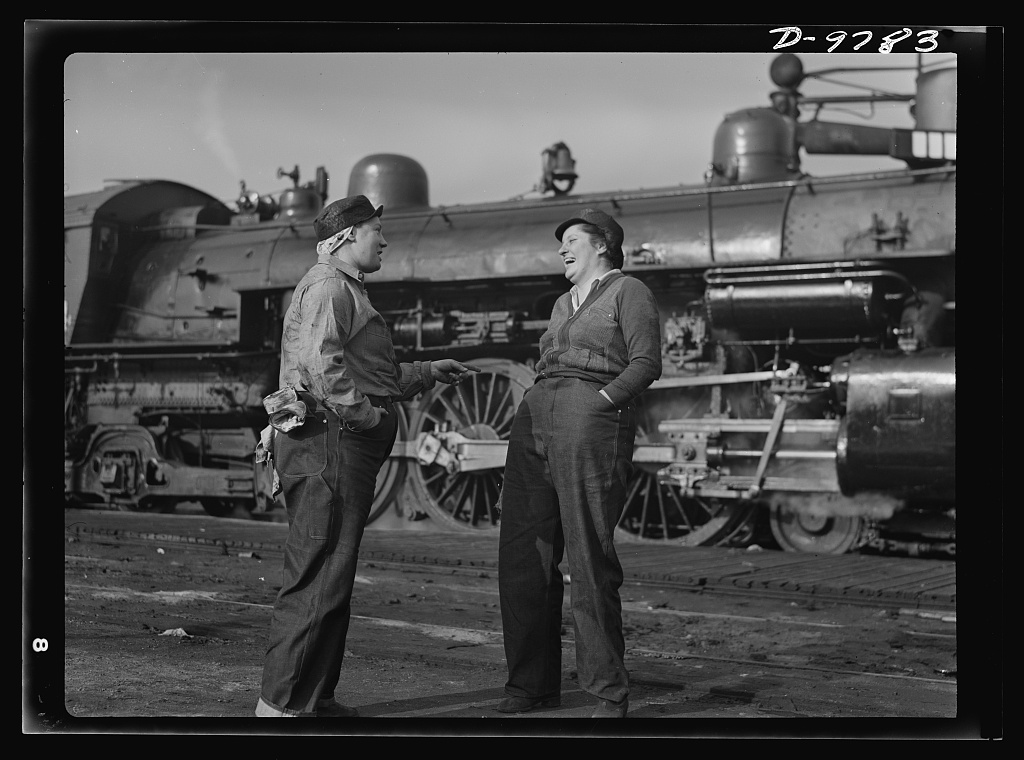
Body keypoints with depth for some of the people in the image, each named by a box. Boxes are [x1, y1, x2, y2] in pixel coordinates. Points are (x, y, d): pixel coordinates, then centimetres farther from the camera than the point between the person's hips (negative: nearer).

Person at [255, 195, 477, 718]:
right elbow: (320, 362, -23)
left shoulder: (347, 291, 27)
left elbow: (371, 375, 33)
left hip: (345, 446, 11)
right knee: (319, 576, -11)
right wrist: (365, 415, -19)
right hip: (329, 439, -11)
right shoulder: (328, 285, -8)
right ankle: (282, 703, -9)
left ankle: (314, 697, 18)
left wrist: (427, 372, 33)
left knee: (332, 576, 12)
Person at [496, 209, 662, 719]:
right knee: (522, 556, 3)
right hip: (534, 420, 8)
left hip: (592, 422, -8)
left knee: (590, 558, -11)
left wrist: (600, 400, -15)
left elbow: (646, 364, -5)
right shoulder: (564, 304, 29)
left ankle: (609, 693, -7)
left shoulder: (628, 292, 6)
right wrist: (530, 418, 12)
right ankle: (533, 682, 12)